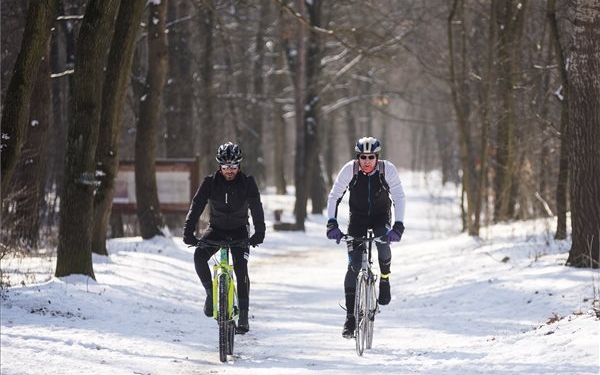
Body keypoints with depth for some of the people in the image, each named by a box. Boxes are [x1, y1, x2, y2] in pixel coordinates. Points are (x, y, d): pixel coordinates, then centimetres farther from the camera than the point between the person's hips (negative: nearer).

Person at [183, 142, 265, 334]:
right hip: (216, 228, 1)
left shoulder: (247, 183, -15)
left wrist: (259, 233, -37)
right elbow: (196, 206, -19)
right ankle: (211, 293, -4)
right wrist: (188, 232, -31)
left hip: (239, 231, -1)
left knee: (241, 268, -18)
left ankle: (243, 316, -13)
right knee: (199, 256, -26)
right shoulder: (210, 182, -14)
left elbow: (256, 208, -22)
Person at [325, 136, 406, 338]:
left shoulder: (388, 169, -20)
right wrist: (332, 223, -26)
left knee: (382, 244, -33)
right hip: (357, 219, 1)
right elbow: (334, 196, -14)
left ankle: (385, 279, -2)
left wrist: (398, 226, -33)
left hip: (381, 218, 0)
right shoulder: (350, 169, -19)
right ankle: (350, 317, -4)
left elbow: (399, 198, -20)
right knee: (354, 266, -10)